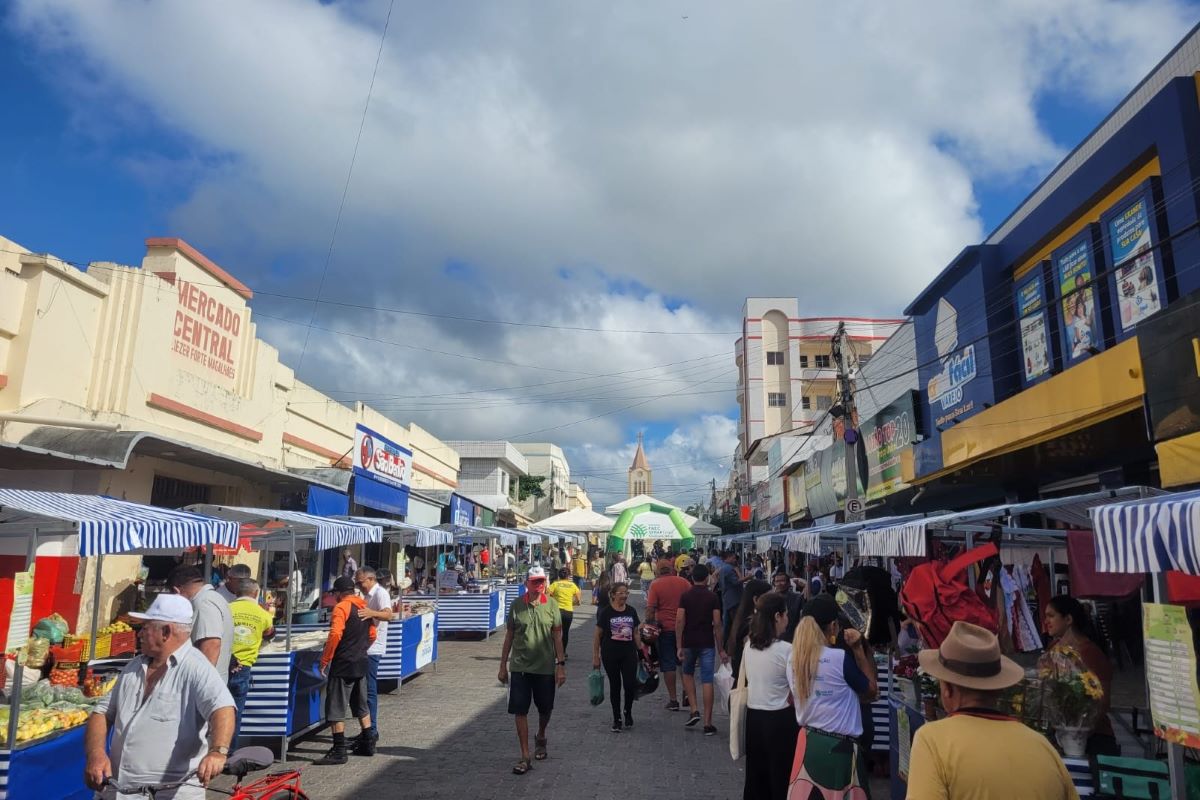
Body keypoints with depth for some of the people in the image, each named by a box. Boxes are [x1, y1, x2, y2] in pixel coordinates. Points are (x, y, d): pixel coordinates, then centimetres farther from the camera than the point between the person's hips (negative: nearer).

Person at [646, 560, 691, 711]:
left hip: (665, 629, -3)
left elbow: (650, 609, -13)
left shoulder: (655, 585, -8)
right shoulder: (684, 583, 1)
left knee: (668, 665, 5)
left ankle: (673, 700, 8)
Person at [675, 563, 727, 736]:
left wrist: (679, 646, -6)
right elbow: (717, 624, -7)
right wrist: (720, 649, 0)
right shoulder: (712, 597, -4)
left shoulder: (685, 596, -2)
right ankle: (708, 723, 1)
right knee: (707, 681, 2)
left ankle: (694, 710, 8)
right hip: (707, 644, -1)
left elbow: (679, 621, -9)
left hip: (689, 642, 1)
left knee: (688, 674, 22)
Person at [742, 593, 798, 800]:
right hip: (779, 718, -6)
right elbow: (795, 694, -12)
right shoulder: (786, 650, -17)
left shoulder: (749, 645, 1)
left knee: (756, 774, 17)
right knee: (781, 776, 9)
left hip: (753, 715, 6)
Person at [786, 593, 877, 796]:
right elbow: (871, 691, -3)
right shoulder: (841, 658, -17)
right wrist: (858, 649, -1)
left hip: (806, 740, 6)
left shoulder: (793, 660, 1)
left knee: (801, 795, 13)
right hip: (838, 746, -5)